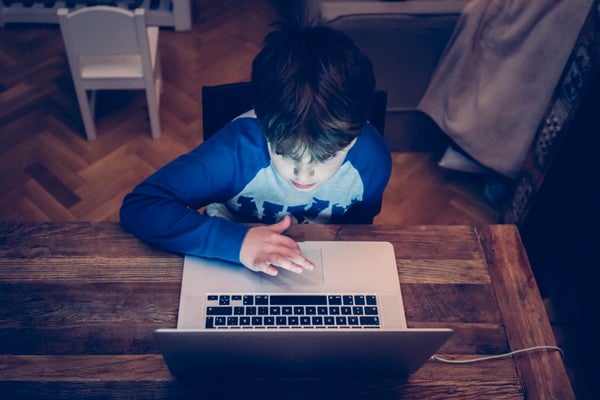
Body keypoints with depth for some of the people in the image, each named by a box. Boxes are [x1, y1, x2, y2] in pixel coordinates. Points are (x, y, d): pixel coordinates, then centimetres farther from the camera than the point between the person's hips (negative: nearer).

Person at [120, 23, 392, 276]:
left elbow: (358, 227, -2)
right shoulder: (238, 147, -30)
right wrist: (237, 242, -42)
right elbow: (138, 207, -33)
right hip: (232, 274, -1)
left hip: (327, 277, 2)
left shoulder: (372, 156, -22)